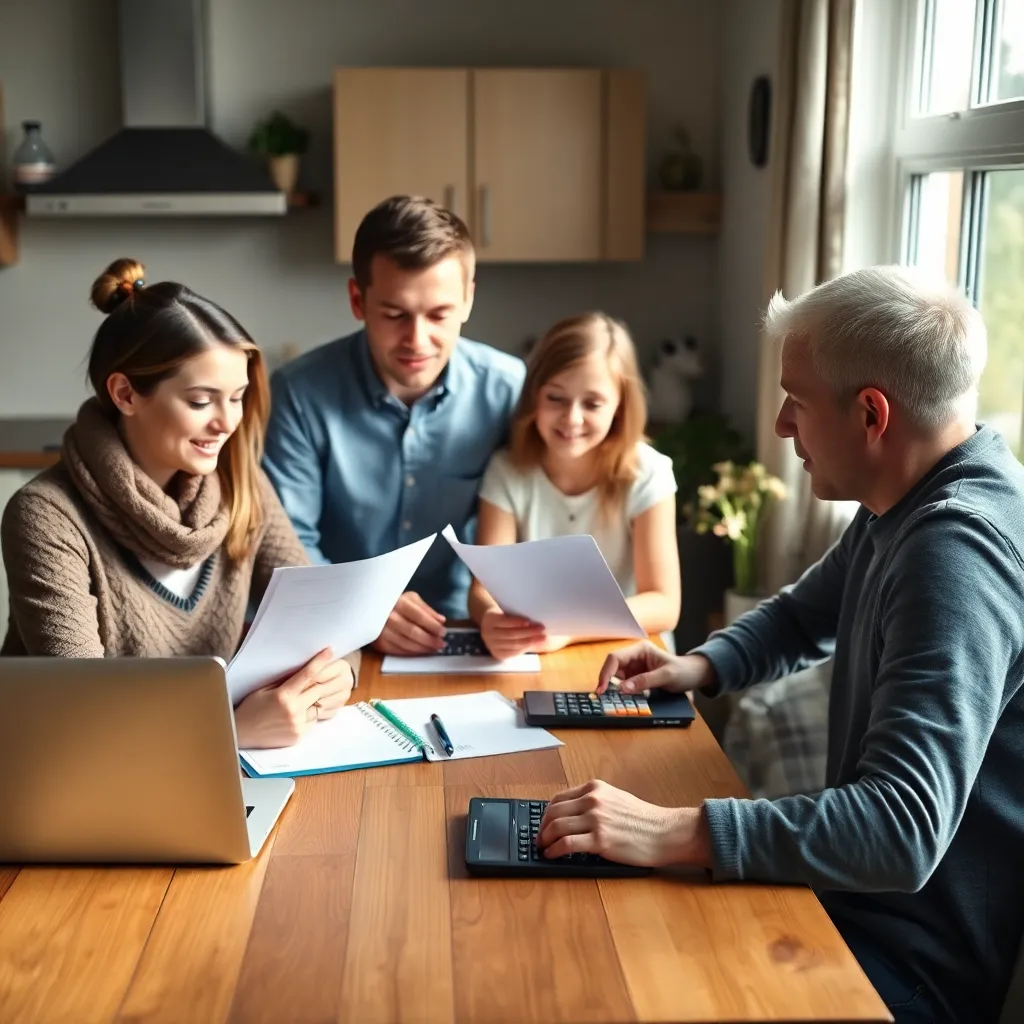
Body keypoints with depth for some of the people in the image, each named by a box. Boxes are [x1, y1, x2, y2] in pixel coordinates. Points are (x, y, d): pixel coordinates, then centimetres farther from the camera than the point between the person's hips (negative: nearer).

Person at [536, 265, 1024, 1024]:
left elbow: (902, 833, -35)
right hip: (870, 899, 9)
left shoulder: (959, 549, -28)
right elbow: (805, 615, 22)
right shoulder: (908, 506, 4)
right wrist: (702, 666, 4)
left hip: (919, 961, -9)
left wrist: (676, 833, -37)